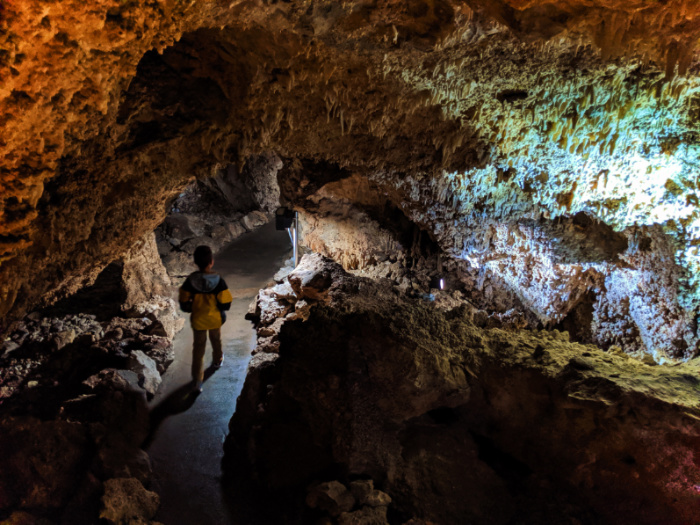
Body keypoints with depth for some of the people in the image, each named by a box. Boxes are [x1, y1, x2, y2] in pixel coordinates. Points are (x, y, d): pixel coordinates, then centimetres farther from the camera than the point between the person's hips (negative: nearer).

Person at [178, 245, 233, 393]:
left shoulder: (190, 280, -19)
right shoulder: (218, 281, -23)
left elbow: (184, 304, -11)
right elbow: (225, 304, -18)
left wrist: (192, 307, 9)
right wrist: (219, 309, 4)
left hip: (198, 320, 0)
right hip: (215, 319, 0)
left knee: (198, 347, 12)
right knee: (216, 340, 28)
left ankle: (197, 379, 8)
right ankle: (217, 361, 54)